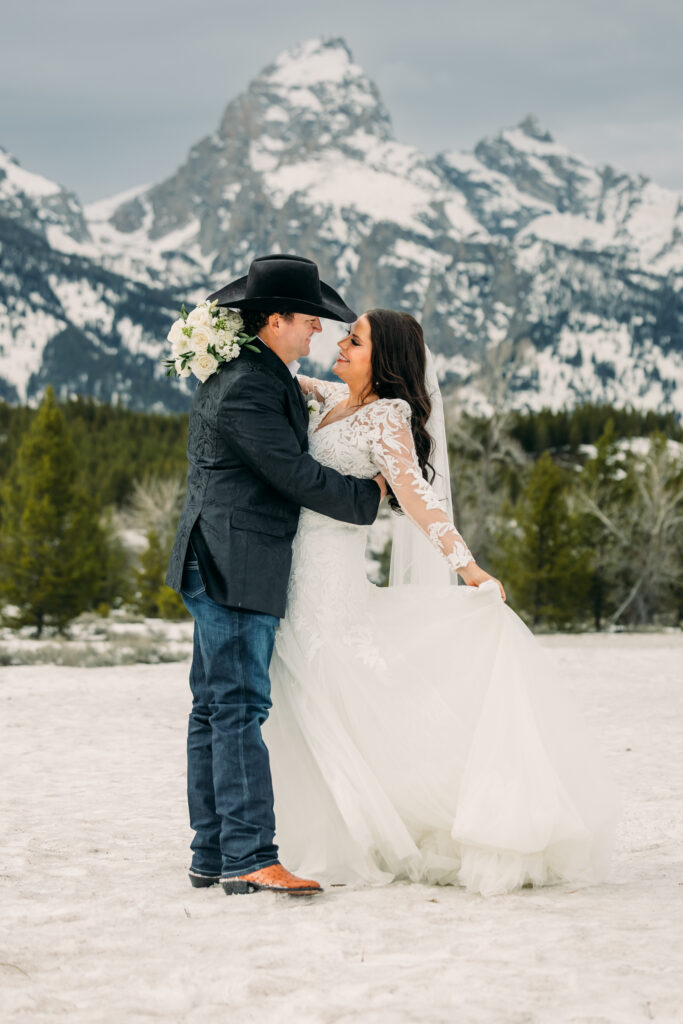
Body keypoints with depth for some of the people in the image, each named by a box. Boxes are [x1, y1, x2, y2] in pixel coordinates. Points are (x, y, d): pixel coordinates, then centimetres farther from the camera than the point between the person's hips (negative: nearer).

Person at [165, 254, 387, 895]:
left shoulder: (254, 374, 16)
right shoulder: (247, 390, -17)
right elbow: (296, 476, -16)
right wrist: (370, 494, -4)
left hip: (223, 566, 11)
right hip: (233, 567, -11)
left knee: (216, 709, 10)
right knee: (239, 709, -12)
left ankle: (212, 856, 14)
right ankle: (249, 860, -12)